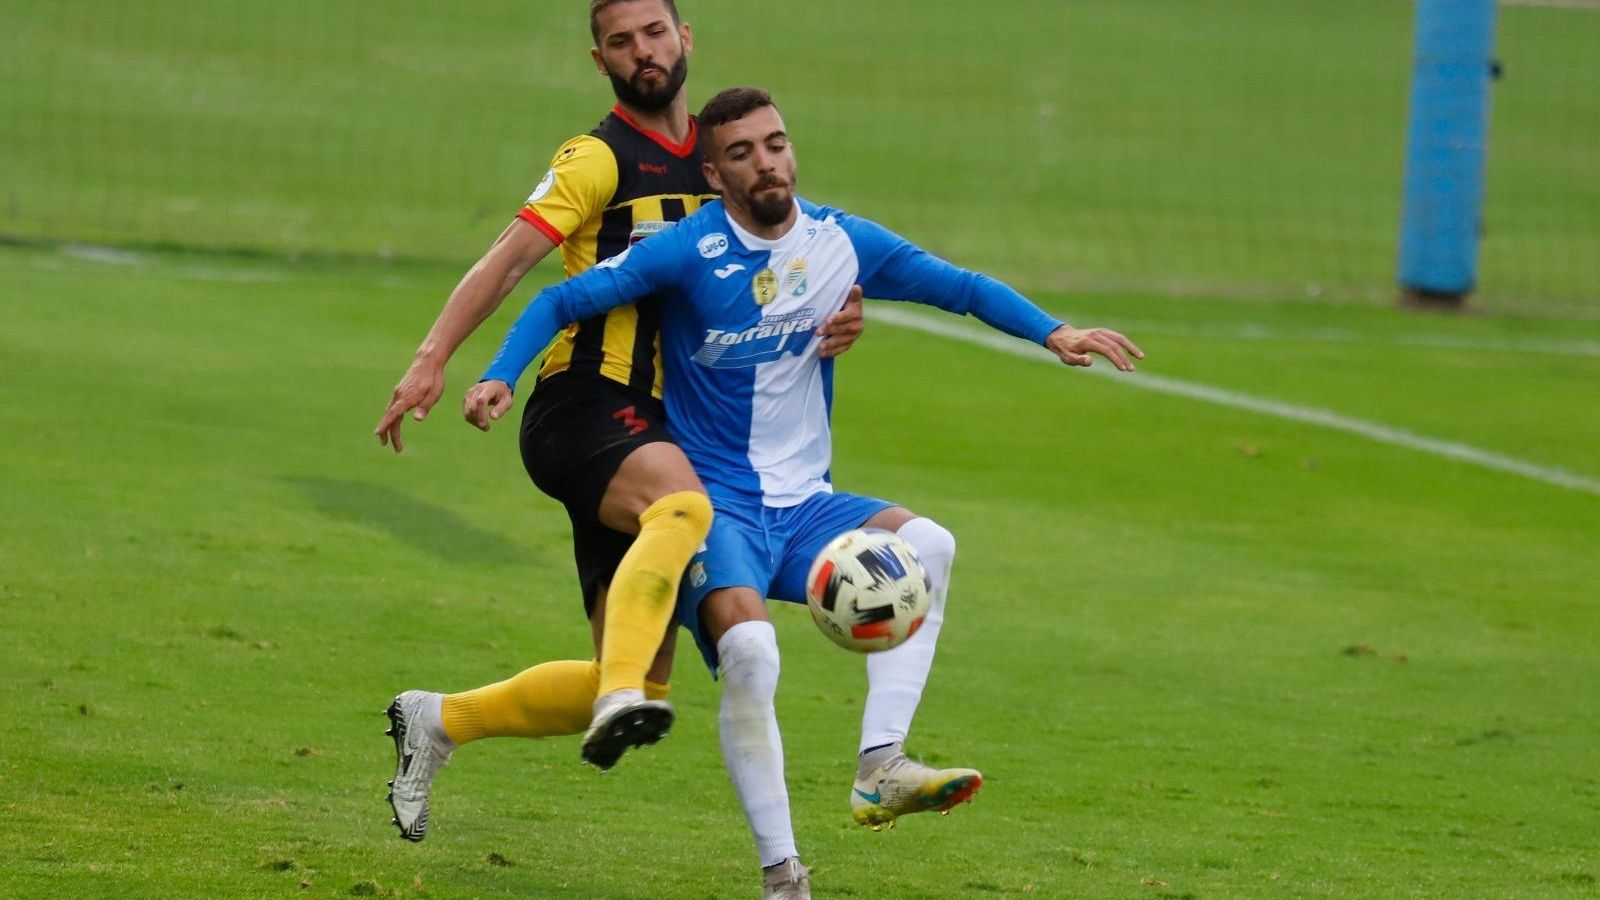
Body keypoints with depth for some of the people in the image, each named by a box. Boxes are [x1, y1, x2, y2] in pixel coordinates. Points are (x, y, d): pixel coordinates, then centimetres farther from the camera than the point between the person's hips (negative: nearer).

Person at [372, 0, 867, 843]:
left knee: (637, 690, 4)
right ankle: (622, 698, -49)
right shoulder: (599, 159, -2)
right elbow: (509, 258, -14)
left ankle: (436, 722, 21)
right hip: (585, 411, -7)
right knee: (682, 504, -41)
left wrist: (834, 326, -3)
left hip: (649, 433, 7)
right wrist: (433, 357, -28)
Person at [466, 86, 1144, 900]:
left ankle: (880, 769, -27)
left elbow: (960, 287, 11)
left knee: (928, 545, -24)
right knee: (748, 650, -31)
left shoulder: (842, 243, 2)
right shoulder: (691, 251, -11)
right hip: (716, 504, -5)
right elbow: (562, 302, -10)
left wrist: (1052, 332, -2)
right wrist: (501, 377, -26)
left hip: (802, 504, 5)